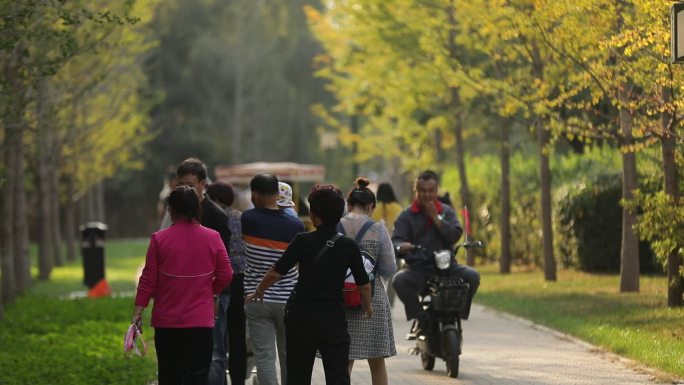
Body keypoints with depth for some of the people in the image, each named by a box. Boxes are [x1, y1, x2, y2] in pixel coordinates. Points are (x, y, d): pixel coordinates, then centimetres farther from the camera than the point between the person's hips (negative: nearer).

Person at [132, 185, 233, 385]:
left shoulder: (159, 239, -6)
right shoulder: (213, 238, -3)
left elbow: (148, 280, -5)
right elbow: (225, 276, 0)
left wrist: (138, 311, 1)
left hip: (166, 322, 0)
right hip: (201, 321, 0)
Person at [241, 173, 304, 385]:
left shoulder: (248, 219, -11)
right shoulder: (296, 226, -7)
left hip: (257, 298, -2)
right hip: (288, 299, 2)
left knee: (264, 356, -1)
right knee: (289, 356, 14)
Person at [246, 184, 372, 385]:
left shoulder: (303, 241, -8)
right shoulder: (348, 246, -4)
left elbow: (276, 273, -5)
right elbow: (364, 284, 2)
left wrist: (258, 292, 14)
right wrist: (367, 307, 22)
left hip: (301, 317, 0)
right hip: (334, 317, 0)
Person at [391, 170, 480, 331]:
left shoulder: (447, 211, 14)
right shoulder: (407, 216, 8)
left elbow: (455, 235, -1)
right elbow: (396, 240, -6)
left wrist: (436, 218, -8)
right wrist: (400, 247, -30)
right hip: (418, 268, -1)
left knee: (472, 276, -25)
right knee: (399, 280, -32)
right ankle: (422, 318, -16)